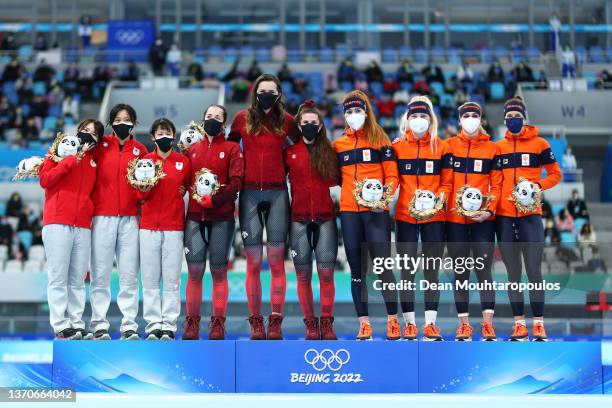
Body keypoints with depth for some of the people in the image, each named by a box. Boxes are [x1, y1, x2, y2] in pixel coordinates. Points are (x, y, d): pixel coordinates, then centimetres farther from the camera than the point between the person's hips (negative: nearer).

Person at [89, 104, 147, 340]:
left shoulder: (140, 150, 11)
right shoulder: (100, 146, 8)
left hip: (130, 217, 1)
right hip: (103, 216, -1)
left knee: (129, 275, -1)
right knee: (100, 274, -2)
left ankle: (129, 326, 3)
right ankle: (99, 325, 3)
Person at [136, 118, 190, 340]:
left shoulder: (183, 161, 8)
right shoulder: (145, 160, 8)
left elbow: (188, 187, 19)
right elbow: (140, 196, 4)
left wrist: (183, 191, 0)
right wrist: (144, 187, -14)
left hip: (174, 225, -1)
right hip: (149, 225, 1)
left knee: (172, 280, -2)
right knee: (150, 279, -1)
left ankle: (169, 326, 0)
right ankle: (153, 325, 3)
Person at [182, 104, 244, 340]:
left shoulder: (232, 149, 6)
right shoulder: (192, 149, 16)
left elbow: (236, 182, -4)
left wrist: (215, 199, -15)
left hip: (221, 217, -2)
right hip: (195, 216, 2)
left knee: (219, 270, 0)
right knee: (195, 270, -3)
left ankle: (218, 324, 4)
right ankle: (192, 323, 1)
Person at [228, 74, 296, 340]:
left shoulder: (286, 121, 8)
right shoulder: (242, 118, 8)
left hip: (277, 193, 0)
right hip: (250, 193, 0)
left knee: (277, 261, -3)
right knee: (253, 262, -1)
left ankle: (276, 322, -2)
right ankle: (255, 322, 3)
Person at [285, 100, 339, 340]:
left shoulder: (330, 152, 7)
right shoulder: (289, 153, 6)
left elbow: (339, 181, 11)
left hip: (325, 219, 0)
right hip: (299, 219, 0)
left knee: (326, 273, -5)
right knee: (303, 274, 0)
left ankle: (327, 324, 0)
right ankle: (310, 324, 6)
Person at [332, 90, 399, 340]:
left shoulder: (380, 140, 6)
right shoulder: (338, 144, 13)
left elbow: (392, 175, 2)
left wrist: (385, 194, -14)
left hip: (376, 210, -3)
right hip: (348, 212, 3)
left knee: (382, 265, -7)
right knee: (356, 268, 4)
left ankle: (392, 320, 0)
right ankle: (363, 322, 8)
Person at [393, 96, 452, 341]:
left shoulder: (441, 147, 6)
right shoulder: (396, 147, 5)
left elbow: (446, 182, 6)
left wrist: (440, 197, -12)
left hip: (434, 217, 0)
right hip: (405, 217, 0)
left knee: (432, 270, 3)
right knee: (407, 270, 2)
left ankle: (430, 323, 7)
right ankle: (409, 323, 8)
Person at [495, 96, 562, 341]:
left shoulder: (539, 143, 4)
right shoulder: (498, 147, 11)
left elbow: (555, 174, 6)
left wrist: (537, 186, -11)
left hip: (530, 214, -3)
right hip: (504, 217, 3)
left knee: (534, 271, -6)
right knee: (513, 273, 6)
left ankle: (539, 324, -1)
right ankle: (519, 324, 10)